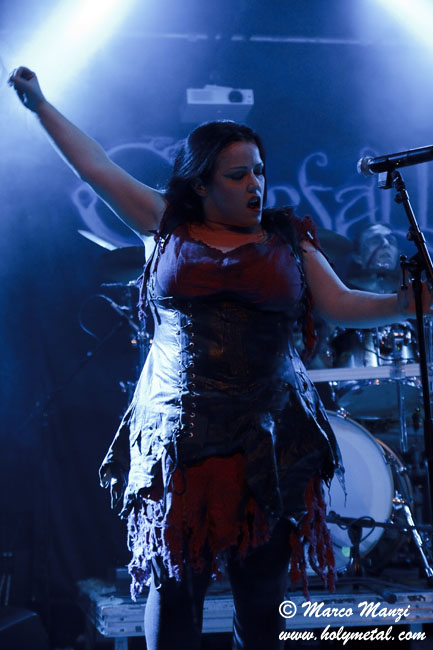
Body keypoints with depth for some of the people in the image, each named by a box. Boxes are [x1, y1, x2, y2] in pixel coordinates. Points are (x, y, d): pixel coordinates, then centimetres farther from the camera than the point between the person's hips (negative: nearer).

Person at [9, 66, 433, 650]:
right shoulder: (169, 226, 8)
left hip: (270, 441, 1)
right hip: (178, 439, 0)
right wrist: (39, 104, 15)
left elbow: (341, 305, 5)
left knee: (263, 587, 5)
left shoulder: (288, 238, 9)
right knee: (173, 585, 2)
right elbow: (96, 166, 12)